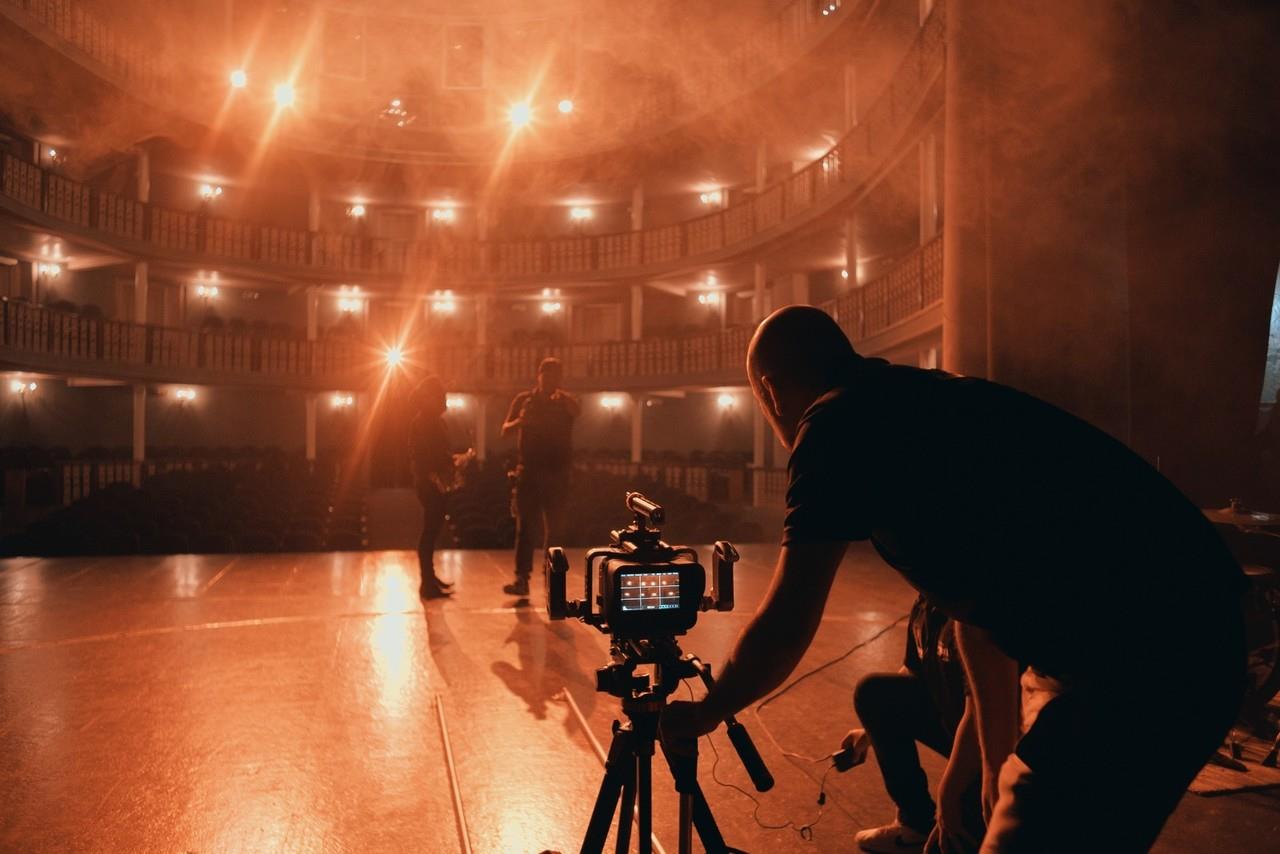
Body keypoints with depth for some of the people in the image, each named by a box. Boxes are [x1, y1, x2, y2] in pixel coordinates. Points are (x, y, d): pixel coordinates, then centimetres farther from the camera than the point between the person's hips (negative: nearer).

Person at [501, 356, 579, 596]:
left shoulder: (565, 401, 6)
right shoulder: (524, 400, 7)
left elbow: (577, 411, -17)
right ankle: (521, 578, -10)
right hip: (528, 471, 0)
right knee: (525, 527, -7)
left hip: (557, 473, 1)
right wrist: (519, 421, -22)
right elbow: (505, 430, 0)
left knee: (553, 528, 6)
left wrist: (562, 399, -37)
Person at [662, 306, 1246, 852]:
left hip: (1139, 660, -10)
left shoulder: (836, 421, -9)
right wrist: (995, 762, 29)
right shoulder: (920, 402, 17)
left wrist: (702, 713, 12)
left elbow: (785, 629, -7)